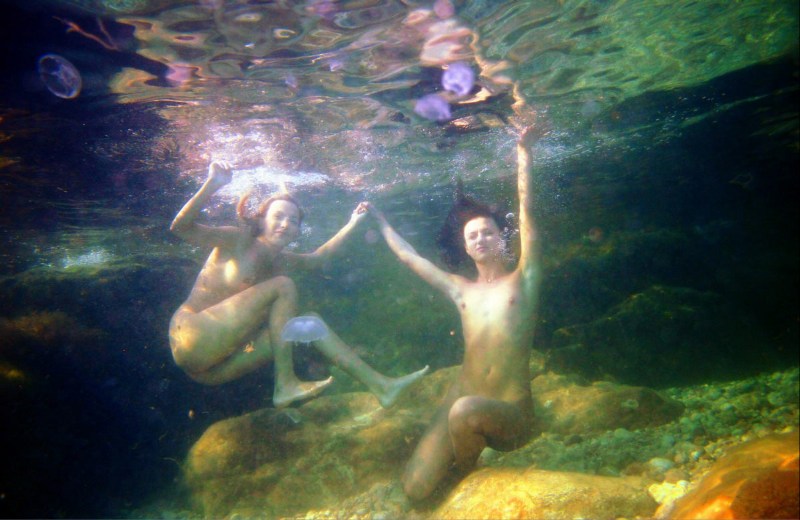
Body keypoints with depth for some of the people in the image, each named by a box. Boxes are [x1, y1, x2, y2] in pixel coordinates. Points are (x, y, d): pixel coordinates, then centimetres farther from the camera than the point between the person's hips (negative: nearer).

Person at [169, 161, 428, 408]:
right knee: (283, 286, -18)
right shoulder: (238, 241, -9)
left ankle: (380, 385, 1)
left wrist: (351, 224, 26)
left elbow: (316, 258, 28)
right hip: (192, 341, -8)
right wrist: (211, 185, -36)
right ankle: (286, 384, -19)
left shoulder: (280, 260, 12)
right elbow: (181, 227, -22)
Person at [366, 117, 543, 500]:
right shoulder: (459, 289, 10)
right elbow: (408, 256, 20)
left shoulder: (522, 280, 2)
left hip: (510, 414, -3)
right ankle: (457, 454, 23)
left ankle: (466, 476, -5)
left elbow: (526, 210, -6)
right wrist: (378, 218, 28)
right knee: (415, 489, -8)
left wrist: (523, 152, -9)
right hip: (460, 401, 4)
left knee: (465, 411, -37)